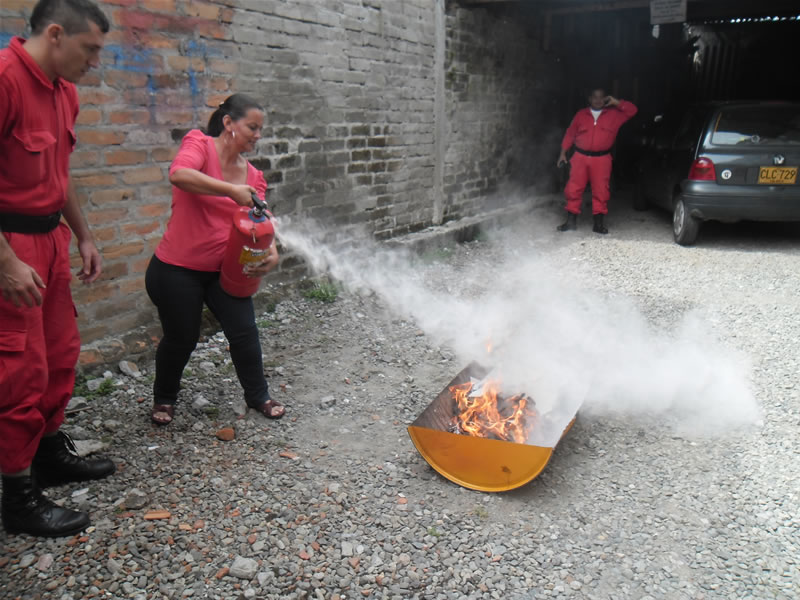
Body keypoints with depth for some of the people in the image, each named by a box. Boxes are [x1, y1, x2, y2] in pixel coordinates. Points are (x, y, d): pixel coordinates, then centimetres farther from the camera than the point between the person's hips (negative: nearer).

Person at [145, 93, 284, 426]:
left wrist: (271, 253, -19)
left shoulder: (253, 175, 5)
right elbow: (178, 174, -33)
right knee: (181, 339, 8)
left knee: (245, 332, 3)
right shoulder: (200, 145, -12)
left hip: (224, 270, 5)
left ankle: (258, 395, 26)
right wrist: (232, 191, -36)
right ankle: (163, 398, 35)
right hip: (177, 270, -5)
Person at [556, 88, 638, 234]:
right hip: (580, 157, 1)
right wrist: (563, 152, 10)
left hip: (602, 159, 0)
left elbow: (632, 110, 7)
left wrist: (616, 103, 1)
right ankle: (571, 221, 7)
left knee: (601, 191, -4)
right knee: (573, 189, -3)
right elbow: (570, 133, 14)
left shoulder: (614, 115, 11)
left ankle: (599, 223, 4)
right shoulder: (581, 114, 12)